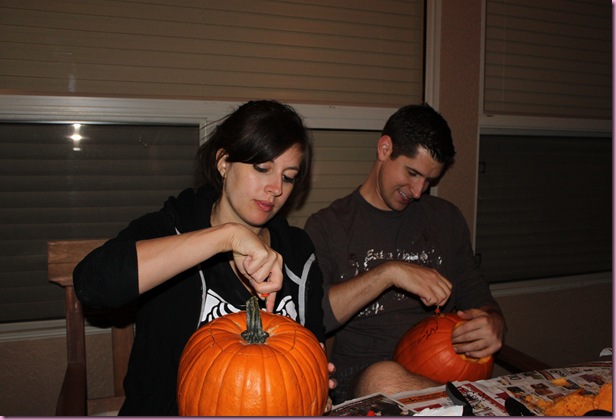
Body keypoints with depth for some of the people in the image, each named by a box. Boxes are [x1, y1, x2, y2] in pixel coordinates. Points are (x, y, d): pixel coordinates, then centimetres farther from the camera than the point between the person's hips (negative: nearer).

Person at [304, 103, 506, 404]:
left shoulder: (446, 218, 16)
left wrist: (493, 323, -6)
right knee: (384, 378, -37)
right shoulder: (327, 227, 2)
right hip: (361, 376, -1)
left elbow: (478, 298, 19)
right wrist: (388, 272, -20)